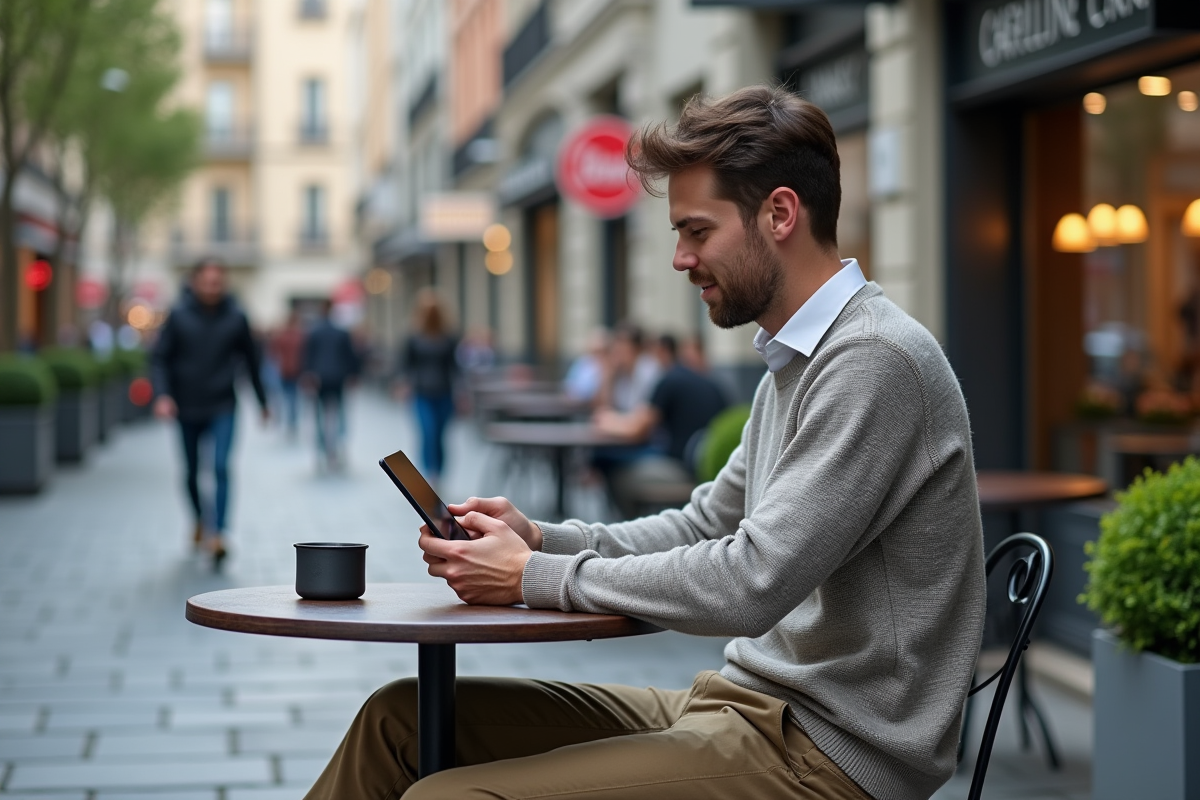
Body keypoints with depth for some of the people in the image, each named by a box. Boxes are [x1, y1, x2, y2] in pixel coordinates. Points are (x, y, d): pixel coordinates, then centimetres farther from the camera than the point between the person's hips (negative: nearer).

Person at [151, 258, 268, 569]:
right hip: (187, 408, 1)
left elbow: (251, 360, 9)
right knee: (192, 472, 12)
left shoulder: (235, 318, -1)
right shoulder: (179, 315, -5)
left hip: (222, 408, -1)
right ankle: (199, 520, 37)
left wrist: (262, 401, 16)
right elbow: (159, 358, -4)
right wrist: (162, 395, -20)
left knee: (221, 468, -15)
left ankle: (218, 535, -21)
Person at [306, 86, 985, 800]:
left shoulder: (875, 360, -18)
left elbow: (750, 585, -24)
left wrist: (536, 576, -13)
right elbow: (704, 526, 22)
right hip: (755, 705, 10)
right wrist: (541, 538, 5)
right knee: (401, 718, 6)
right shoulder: (795, 363, 16)